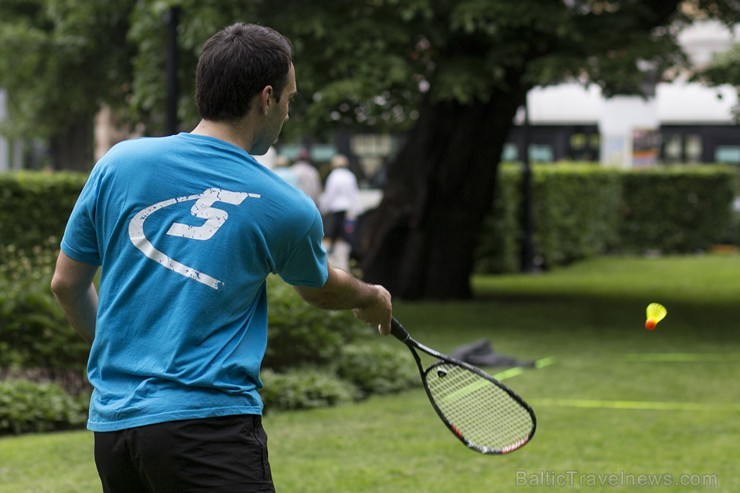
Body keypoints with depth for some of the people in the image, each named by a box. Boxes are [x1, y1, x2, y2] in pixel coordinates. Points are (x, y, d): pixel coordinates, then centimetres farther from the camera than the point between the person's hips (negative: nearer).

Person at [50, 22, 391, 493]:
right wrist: (373, 298, 44)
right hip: (208, 422, -5)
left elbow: (67, 283, 13)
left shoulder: (118, 162, 3)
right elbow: (323, 288, 21)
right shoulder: (285, 208, -2)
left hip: (110, 421, 5)